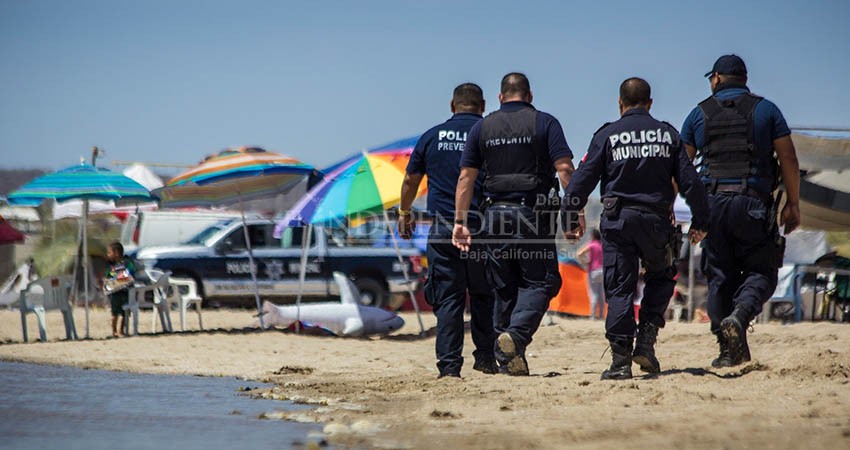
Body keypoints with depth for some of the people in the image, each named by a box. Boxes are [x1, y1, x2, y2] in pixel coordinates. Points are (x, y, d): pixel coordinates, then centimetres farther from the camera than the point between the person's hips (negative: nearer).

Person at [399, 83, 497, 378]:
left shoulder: (432, 136, 8)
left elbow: (410, 180, 16)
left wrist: (404, 213, 30)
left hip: (443, 226, 1)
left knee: (448, 297, 3)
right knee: (483, 295, 11)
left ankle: (449, 364, -1)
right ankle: (485, 357, 10)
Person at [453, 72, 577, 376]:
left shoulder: (482, 128, 10)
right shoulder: (544, 123, 2)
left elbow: (466, 177, 5)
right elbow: (565, 169, -9)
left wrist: (460, 221, 6)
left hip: (496, 214, 3)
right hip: (533, 214, -3)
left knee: (504, 289, 10)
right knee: (539, 282, 2)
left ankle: (508, 361, 10)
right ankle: (516, 335, -23)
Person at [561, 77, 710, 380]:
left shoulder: (608, 136, 1)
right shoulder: (668, 134, 7)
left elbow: (583, 180, -3)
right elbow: (690, 181, 5)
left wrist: (569, 218, 5)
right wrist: (700, 221, 13)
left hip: (617, 220, -1)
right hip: (656, 219, 1)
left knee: (620, 289, 2)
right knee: (660, 277, 21)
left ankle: (620, 360, -4)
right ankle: (646, 340, 5)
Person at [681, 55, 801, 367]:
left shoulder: (699, 114, 11)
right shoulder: (766, 110, 7)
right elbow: (788, 160, 2)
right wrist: (793, 204, 8)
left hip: (712, 203, 2)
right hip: (753, 205, -2)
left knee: (720, 277, 8)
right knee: (761, 271, 6)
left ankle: (730, 351, 5)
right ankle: (739, 315, -24)